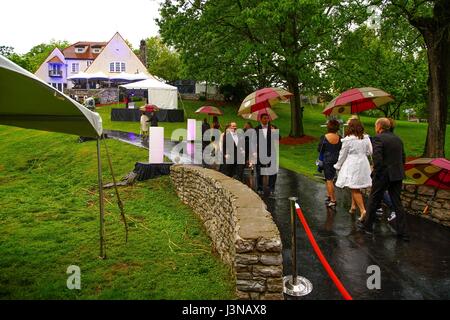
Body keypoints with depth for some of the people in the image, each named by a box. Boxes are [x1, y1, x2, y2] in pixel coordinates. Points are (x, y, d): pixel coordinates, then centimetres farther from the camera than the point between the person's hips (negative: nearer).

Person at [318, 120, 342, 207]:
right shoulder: (339, 138, -5)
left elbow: (319, 149, -7)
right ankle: (329, 195, 31)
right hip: (336, 160, 4)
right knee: (330, 178, 21)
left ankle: (333, 200, 4)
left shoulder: (324, 137, -14)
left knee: (329, 180, 2)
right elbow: (341, 149, 4)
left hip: (327, 160, -4)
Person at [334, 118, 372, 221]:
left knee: (354, 189, -3)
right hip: (363, 164, 6)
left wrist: (338, 165, 10)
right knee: (355, 188, 19)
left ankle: (363, 210, -13)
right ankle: (353, 206, 31)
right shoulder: (366, 138, 2)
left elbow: (343, 154, -5)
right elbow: (369, 152, 9)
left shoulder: (348, 139, -13)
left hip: (352, 165, -6)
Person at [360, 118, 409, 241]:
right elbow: (403, 158, 13)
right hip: (397, 175, 7)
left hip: (383, 176, -6)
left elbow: (377, 158, -22)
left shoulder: (378, 138, -13)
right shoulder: (398, 139, 10)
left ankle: (367, 226, 23)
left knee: (373, 201, 10)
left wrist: (376, 173, -11)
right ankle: (402, 232, 16)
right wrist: (398, 171, 18)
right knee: (397, 203, 13)